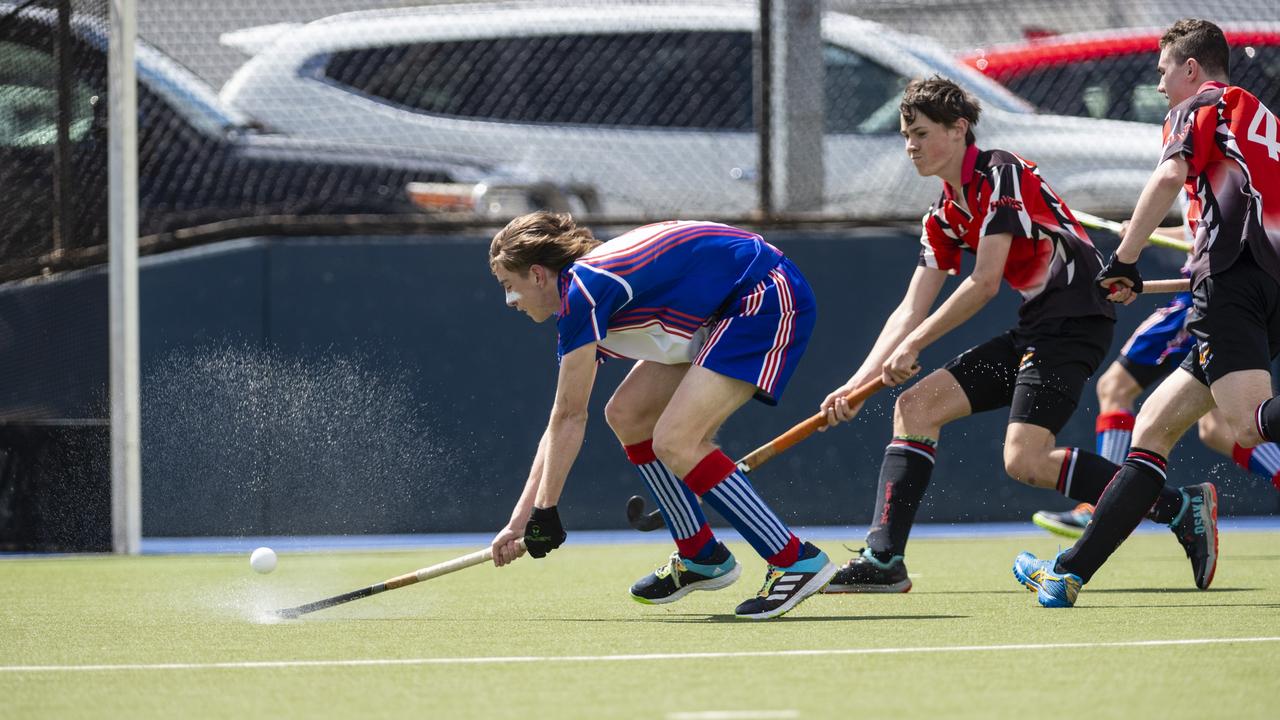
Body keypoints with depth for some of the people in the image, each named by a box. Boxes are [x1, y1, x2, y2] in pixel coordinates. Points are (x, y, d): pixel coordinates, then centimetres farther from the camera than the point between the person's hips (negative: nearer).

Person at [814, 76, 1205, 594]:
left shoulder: (999, 174, -10)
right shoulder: (945, 218, 17)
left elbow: (985, 282, -15)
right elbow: (910, 311, 17)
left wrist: (913, 344, -9)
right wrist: (857, 383, 8)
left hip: (1074, 315, -10)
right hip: (1034, 331, 10)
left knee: (1025, 461, -22)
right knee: (915, 405, 3)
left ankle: (1179, 509, -16)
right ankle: (883, 559, 1)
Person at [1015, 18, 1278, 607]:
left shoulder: (1201, 107, 8)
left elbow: (1170, 175, -11)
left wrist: (1125, 260, -8)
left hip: (1233, 277, -9)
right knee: (1153, 426, 14)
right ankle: (1072, 571, 15)